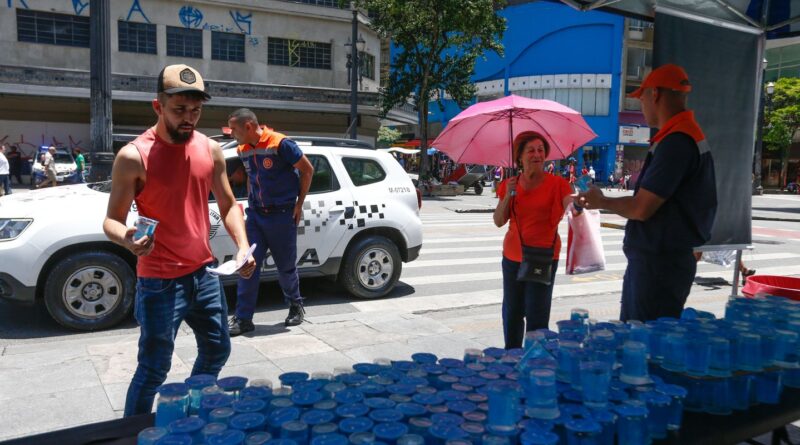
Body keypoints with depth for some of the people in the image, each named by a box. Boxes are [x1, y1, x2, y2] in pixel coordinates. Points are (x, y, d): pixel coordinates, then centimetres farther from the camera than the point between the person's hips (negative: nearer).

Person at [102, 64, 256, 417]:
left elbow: (228, 205, 9)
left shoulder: (211, 150, 2)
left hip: (203, 273, 6)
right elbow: (112, 220, -10)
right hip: (159, 281, -6)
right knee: (154, 368, -1)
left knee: (217, 350, 20)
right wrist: (126, 239, -34)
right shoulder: (134, 156, -13)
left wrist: (242, 247, -7)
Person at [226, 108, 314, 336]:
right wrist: (251, 200, 12)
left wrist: (299, 203, -5)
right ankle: (243, 318, 5)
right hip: (255, 214, 5)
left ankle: (295, 305, 32)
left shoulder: (280, 143, -15)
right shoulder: (243, 150, 5)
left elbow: (307, 170, -8)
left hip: (282, 214, -5)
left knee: (286, 266, 8)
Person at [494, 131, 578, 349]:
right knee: (512, 312, 12)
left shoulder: (557, 184, -6)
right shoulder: (510, 184, 4)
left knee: (537, 317, -5)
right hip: (513, 256, 4)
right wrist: (508, 195, -12)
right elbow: (499, 222, 2)